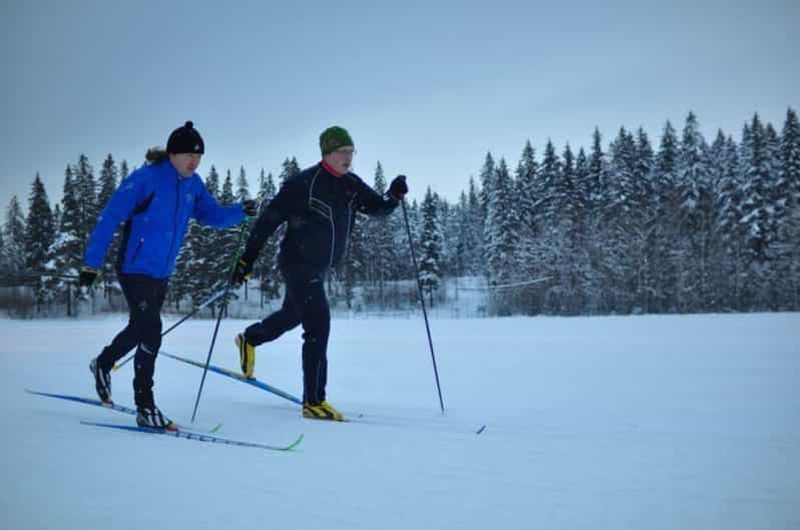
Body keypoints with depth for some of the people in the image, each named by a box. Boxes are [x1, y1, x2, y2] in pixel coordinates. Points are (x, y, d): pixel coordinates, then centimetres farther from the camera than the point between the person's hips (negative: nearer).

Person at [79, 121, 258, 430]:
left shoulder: (192, 184, 1)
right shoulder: (146, 179, -18)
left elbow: (211, 215, 7)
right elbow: (109, 219, -17)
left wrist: (240, 212, -13)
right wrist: (91, 264, -19)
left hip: (162, 273, 7)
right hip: (135, 269, -7)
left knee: (140, 328, 22)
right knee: (150, 333, -12)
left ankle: (103, 364, 50)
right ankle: (145, 408, -2)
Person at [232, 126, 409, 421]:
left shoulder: (351, 185, 2)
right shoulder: (303, 184, -17)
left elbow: (378, 209, -1)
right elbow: (269, 219, -14)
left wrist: (393, 197, -23)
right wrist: (248, 258, -14)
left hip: (320, 267, 8)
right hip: (298, 264, -8)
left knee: (292, 316, 27)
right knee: (319, 327, -17)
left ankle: (249, 339, 56)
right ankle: (313, 402, -12)